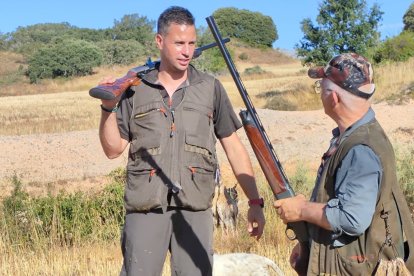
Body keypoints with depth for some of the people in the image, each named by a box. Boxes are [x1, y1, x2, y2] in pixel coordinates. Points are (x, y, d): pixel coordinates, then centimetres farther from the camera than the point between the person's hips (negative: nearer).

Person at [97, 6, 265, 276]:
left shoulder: (211, 88, 5)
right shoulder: (135, 89, 5)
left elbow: (234, 146, 6)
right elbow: (113, 149, 6)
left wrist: (255, 201, 1)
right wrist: (108, 107, -9)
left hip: (195, 209, 1)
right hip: (145, 208, 0)